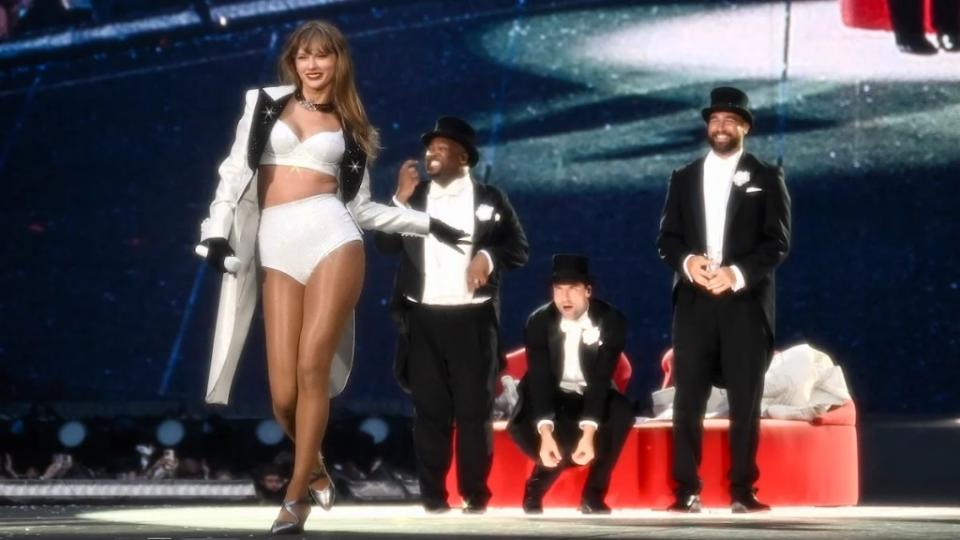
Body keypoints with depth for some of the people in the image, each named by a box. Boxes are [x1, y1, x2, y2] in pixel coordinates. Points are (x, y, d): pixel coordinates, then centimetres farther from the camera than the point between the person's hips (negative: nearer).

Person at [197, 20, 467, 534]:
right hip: (276, 248, 0)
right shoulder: (266, 104, 16)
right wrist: (218, 229, -3)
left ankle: (296, 494, -4)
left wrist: (428, 223, 16)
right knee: (284, 393, -8)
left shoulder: (348, 126, 18)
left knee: (312, 370, -13)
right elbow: (236, 169, 10)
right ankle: (315, 474, 20)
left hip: (331, 237, 0)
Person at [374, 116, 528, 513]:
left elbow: (518, 249, 4)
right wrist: (401, 199, -7)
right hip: (424, 318, 2)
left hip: (472, 319, -2)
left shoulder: (490, 198, 6)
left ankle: (475, 494, 4)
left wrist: (488, 257, -15)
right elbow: (387, 245, 4)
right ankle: (433, 494, 4)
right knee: (430, 409, 2)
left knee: (474, 409, -1)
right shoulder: (415, 196, 11)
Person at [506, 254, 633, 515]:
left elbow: (601, 380, -27)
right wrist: (546, 434, -40)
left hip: (593, 396, 0)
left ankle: (593, 493, -15)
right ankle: (538, 483, 3)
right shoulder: (539, 322, -16)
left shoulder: (611, 320, -19)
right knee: (521, 428, -32)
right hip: (552, 397, 0)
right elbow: (539, 379, -24)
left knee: (622, 412, -33)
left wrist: (588, 432, -41)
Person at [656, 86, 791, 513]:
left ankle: (742, 490, 2)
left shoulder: (766, 178, 7)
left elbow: (778, 242, -2)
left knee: (745, 399, -2)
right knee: (688, 399, -2)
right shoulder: (684, 178, 15)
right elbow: (666, 238, 9)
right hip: (694, 301, 2)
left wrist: (737, 273, -16)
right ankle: (687, 490, 1)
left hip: (745, 301, -2)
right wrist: (688, 261, -13)